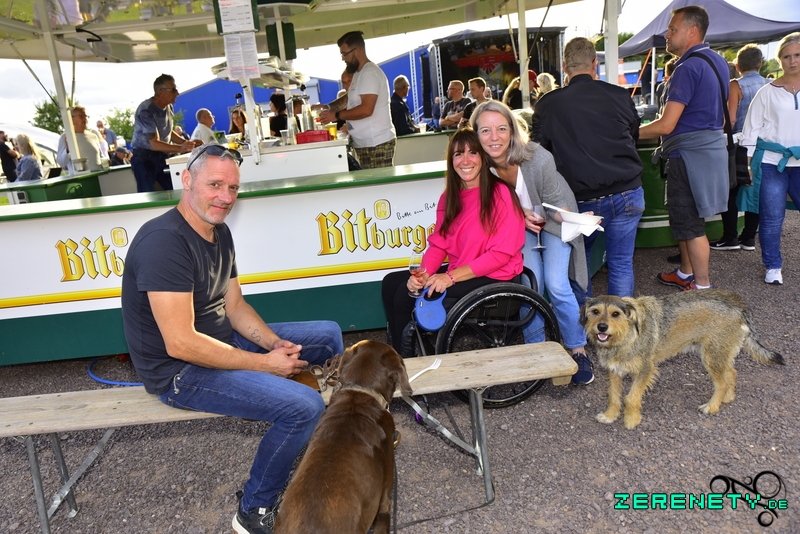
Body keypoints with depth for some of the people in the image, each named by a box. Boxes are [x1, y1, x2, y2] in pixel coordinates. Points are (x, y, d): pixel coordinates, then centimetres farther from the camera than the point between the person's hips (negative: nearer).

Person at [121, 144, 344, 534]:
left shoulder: (219, 231, 3)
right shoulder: (164, 241, -26)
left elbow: (235, 305, 8)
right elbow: (181, 344, -29)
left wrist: (276, 344, -10)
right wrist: (265, 363, -22)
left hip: (223, 341, 9)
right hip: (179, 371, -9)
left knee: (328, 335, 10)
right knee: (304, 407, -24)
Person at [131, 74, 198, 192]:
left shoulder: (169, 107, 4)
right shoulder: (146, 111, -21)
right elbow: (155, 144, -28)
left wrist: (187, 143, 2)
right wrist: (180, 149, -41)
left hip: (163, 156, 7)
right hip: (144, 157, -7)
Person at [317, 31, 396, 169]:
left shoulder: (370, 73, -13)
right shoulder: (359, 73, 19)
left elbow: (366, 109, -23)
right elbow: (349, 99, 28)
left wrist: (336, 115, -16)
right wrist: (327, 107, 11)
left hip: (377, 144, -10)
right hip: (365, 144, 10)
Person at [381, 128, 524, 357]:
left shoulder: (500, 194, -13)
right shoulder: (449, 197, 10)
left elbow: (502, 253, -17)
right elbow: (438, 244, 6)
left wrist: (451, 276, -22)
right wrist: (423, 273, -15)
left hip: (494, 279, -8)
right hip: (458, 274, 8)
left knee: (407, 295, -17)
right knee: (392, 282, -1)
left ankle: (409, 355, 5)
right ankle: (399, 356, 7)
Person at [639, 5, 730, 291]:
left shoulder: (688, 67, -18)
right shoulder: (718, 61, 13)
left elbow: (666, 125, -23)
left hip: (690, 154, -10)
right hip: (710, 146, 10)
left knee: (689, 223, -1)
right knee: (684, 217, 19)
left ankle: (703, 286, 8)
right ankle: (686, 273, 30)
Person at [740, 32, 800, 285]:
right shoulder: (768, 92, 1)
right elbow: (751, 128, 1)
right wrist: (746, 163, -4)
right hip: (771, 162, -2)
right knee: (772, 217, 2)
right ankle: (773, 266, 17)